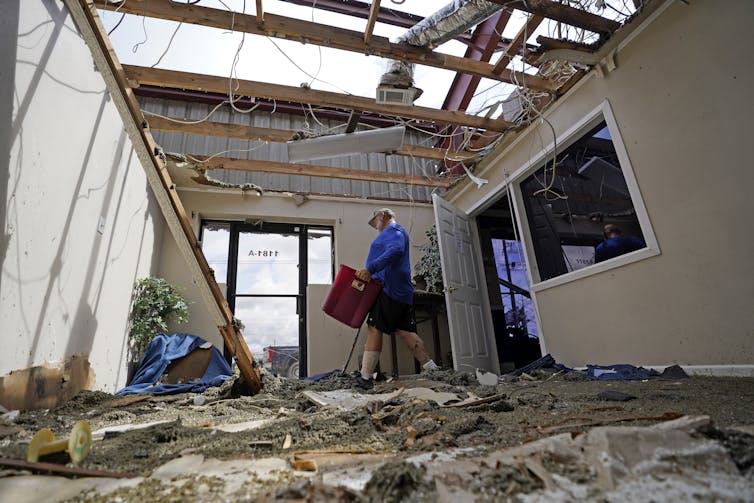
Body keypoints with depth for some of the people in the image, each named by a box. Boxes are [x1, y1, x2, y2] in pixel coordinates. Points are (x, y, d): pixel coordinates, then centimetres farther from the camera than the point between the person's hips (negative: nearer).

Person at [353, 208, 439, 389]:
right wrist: (370, 273, 27)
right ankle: (431, 368, 4)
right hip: (402, 291, 10)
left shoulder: (393, 229, -2)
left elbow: (395, 250, -23)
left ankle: (365, 377, -6)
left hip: (389, 289, -10)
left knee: (374, 329, -9)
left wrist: (370, 269, -31)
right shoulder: (395, 232, 30)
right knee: (405, 331, 6)